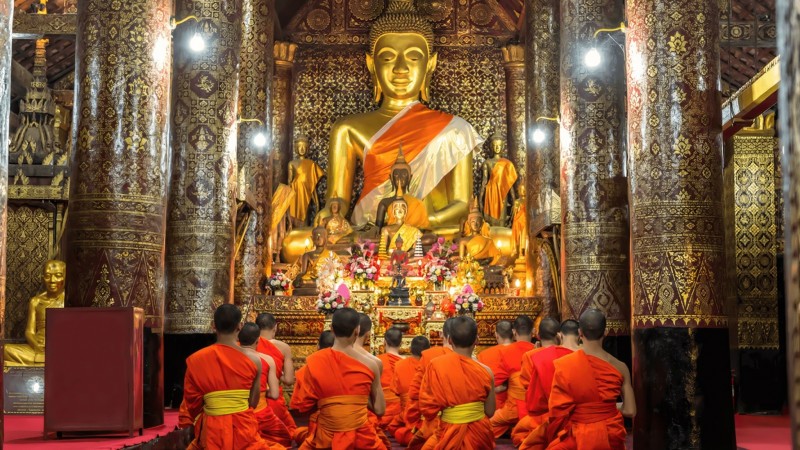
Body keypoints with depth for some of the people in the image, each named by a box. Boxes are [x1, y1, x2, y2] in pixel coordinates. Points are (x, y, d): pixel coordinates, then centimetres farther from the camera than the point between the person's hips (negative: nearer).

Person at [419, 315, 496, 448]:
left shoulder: (435, 365, -9)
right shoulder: (485, 371, -8)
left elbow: (427, 407, -4)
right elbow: (490, 412, 0)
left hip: (449, 434, -1)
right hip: (479, 434, 1)